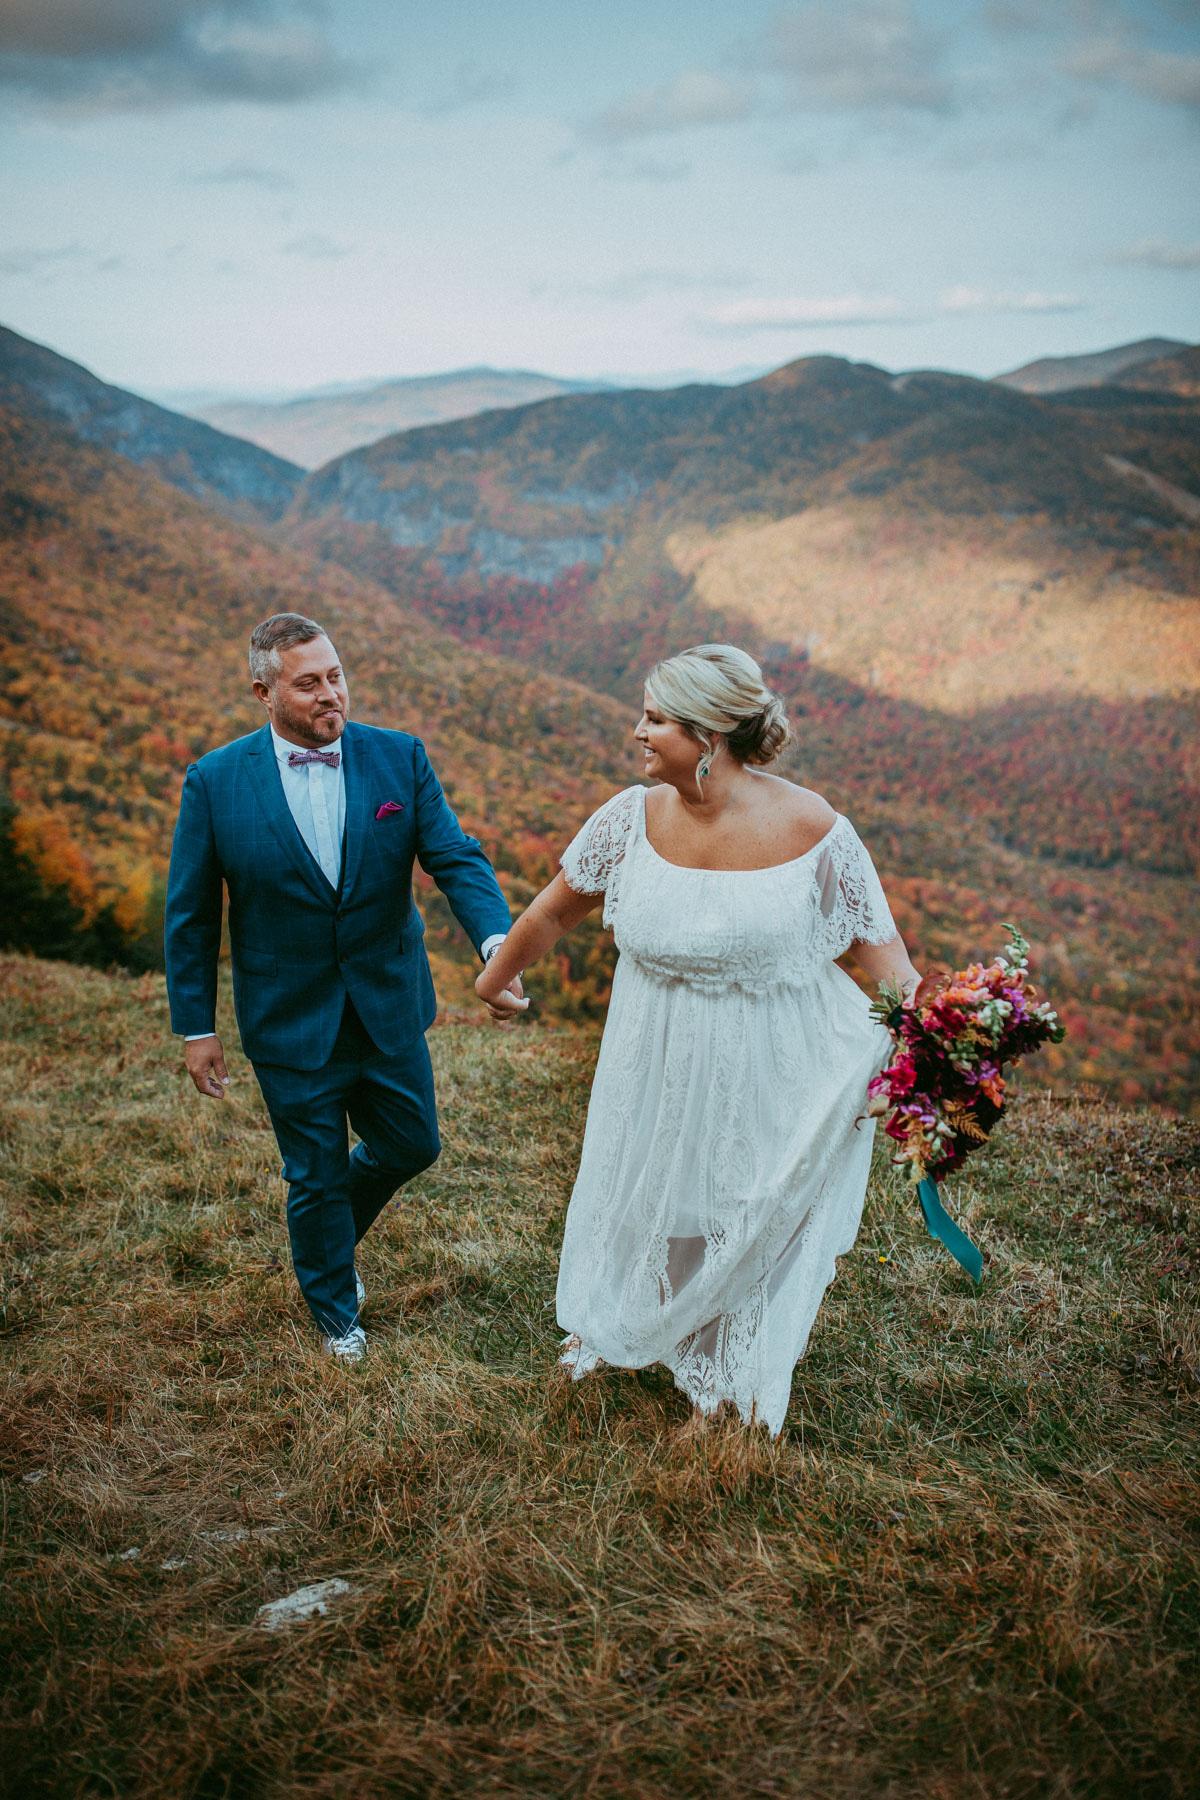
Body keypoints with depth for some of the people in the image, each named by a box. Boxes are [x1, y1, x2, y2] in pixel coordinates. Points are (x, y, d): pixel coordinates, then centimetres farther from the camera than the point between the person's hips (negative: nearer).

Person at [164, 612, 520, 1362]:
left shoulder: (399, 758, -8)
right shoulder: (217, 782, -12)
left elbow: (455, 856, -13)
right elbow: (191, 915, -5)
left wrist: (497, 939, -31)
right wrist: (196, 1027, -3)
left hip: (389, 1010, 3)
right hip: (291, 1021, -2)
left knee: (411, 1145, 17)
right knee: (316, 1175, 12)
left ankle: (333, 1231, 50)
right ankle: (336, 1310, 39)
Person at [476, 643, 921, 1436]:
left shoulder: (813, 830, -22)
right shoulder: (634, 818, -12)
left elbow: (886, 956, -18)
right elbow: (554, 910, 3)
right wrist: (497, 976, 18)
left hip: (766, 1076, -3)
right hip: (658, 1068, 3)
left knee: (752, 1221, 17)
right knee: (647, 1197, 24)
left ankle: (740, 1376, 46)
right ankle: (615, 1325, 56)